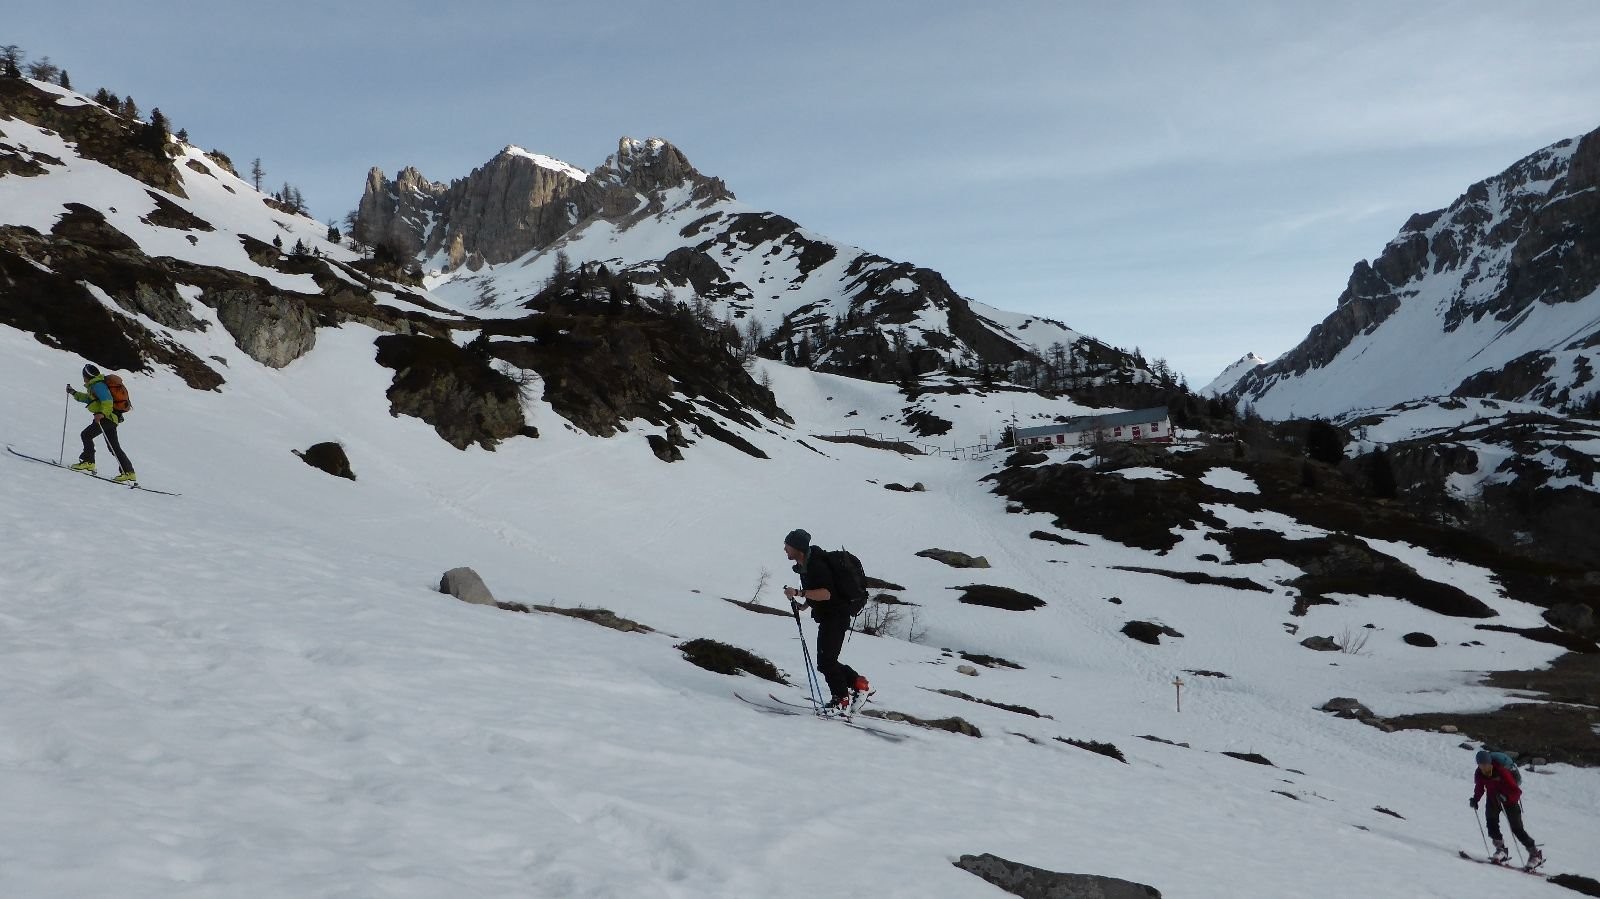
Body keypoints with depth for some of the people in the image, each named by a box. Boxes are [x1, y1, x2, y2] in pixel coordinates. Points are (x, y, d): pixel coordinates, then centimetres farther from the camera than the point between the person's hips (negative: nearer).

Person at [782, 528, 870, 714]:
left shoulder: (817, 565, -21)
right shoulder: (804, 565, 12)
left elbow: (825, 594, -31)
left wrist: (798, 593, -31)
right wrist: (805, 604, 9)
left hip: (836, 617, -10)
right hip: (827, 617, 10)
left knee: (825, 660, -11)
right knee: (827, 660, 12)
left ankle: (842, 699, -1)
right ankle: (858, 683, 21)